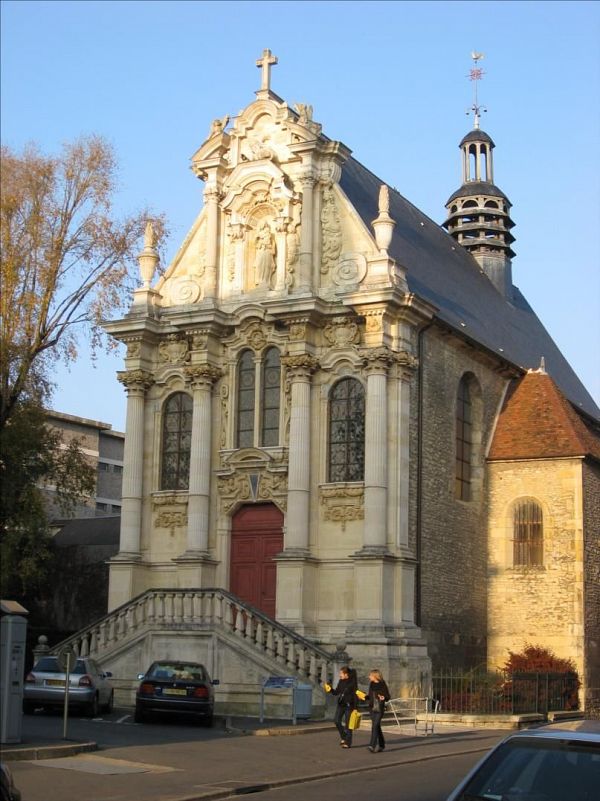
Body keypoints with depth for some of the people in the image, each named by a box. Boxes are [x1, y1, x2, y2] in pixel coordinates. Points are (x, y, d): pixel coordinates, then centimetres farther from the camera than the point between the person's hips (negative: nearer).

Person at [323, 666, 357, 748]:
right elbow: (336, 692, 14)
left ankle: (348, 742, 5)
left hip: (349, 705, -6)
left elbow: (355, 694, -13)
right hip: (341, 704, 6)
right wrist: (331, 689, -6)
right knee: (336, 720, 2)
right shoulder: (341, 681, 6)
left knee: (347, 723, -2)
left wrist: (355, 708, -16)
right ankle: (343, 737, 20)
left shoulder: (352, 682, -12)